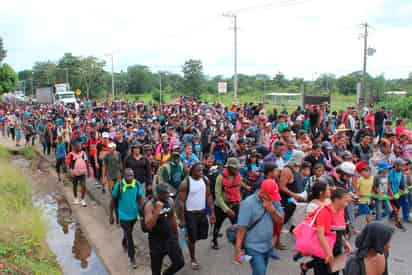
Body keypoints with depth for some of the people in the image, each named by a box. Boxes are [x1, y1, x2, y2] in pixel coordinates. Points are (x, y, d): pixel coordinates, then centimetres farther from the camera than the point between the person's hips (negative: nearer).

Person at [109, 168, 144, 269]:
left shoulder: (137, 185, -14)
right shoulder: (118, 186, -20)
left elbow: (140, 200, -5)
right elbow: (113, 201, -8)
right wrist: (111, 215, -3)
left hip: (134, 214, 3)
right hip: (123, 215, -3)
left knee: (128, 232, 26)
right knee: (129, 236, -3)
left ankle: (124, 243, 58)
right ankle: (132, 257, 15)